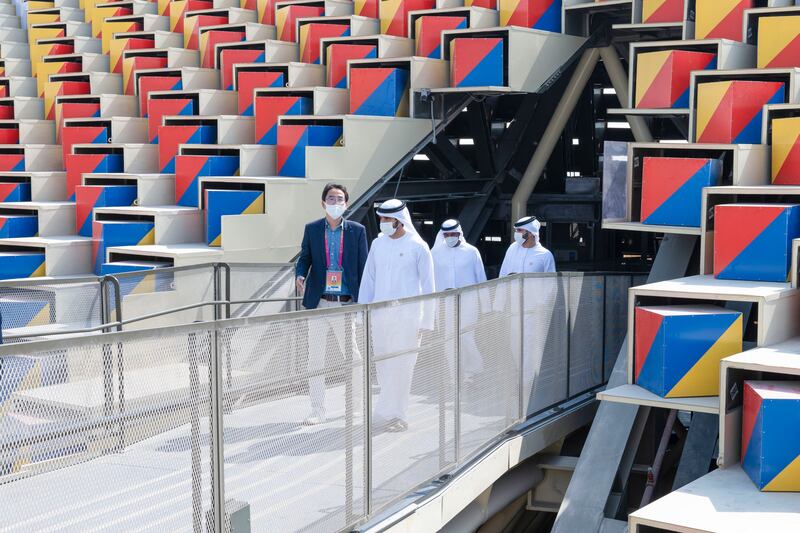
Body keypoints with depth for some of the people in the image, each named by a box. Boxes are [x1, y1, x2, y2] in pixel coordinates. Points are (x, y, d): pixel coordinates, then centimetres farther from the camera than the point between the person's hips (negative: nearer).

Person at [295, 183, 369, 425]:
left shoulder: (357, 230, 2)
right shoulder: (311, 229, 5)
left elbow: (363, 268, 4)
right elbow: (304, 258, 10)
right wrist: (300, 275, -12)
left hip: (345, 304, -1)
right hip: (318, 303, 1)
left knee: (352, 355, 9)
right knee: (315, 358, 2)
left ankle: (358, 398, 34)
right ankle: (318, 410, 10)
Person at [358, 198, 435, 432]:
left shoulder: (417, 247, -3)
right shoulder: (378, 244, 9)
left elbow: (427, 285, -1)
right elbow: (368, 281, 13)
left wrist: (426, 321, -3)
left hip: (407, 314, -4)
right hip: (380, 314, 4)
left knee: (401, 364, -4)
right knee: (382, 363, 5)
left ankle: (394, 413, 3)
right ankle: (390, 410, 17)